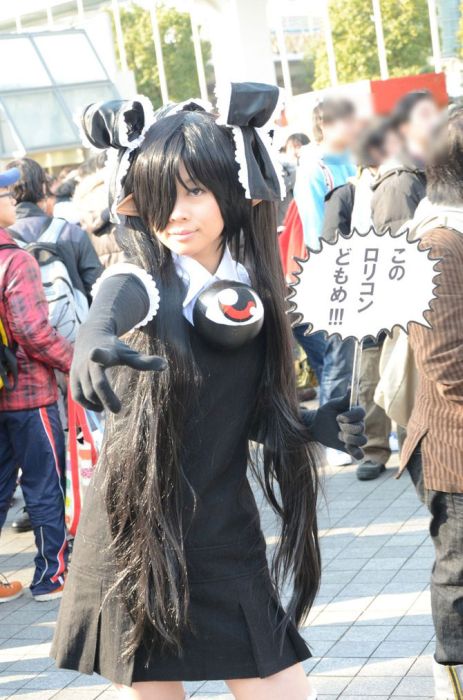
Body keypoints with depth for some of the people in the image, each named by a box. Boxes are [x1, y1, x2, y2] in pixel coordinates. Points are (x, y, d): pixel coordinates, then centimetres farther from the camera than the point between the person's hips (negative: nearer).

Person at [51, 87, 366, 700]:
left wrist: (313, 427, -5)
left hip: (226, 540, 4)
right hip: (136, 541, -3)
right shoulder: (143, 282, -12)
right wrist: (93, 336, -60)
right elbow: (116, 300, -38)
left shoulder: (250, 293, 2)